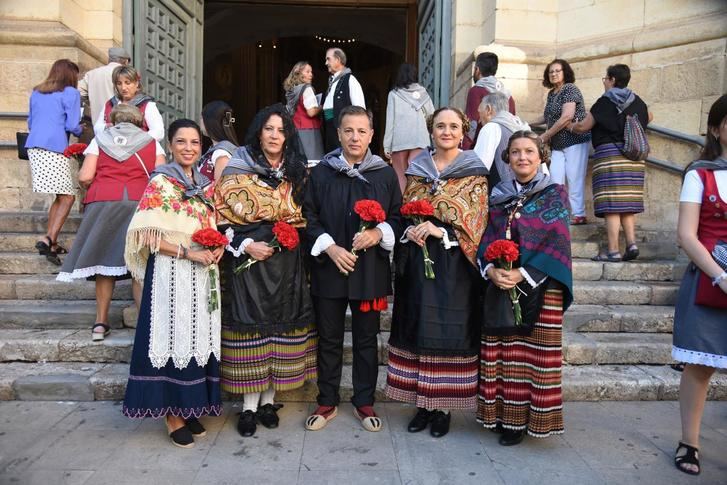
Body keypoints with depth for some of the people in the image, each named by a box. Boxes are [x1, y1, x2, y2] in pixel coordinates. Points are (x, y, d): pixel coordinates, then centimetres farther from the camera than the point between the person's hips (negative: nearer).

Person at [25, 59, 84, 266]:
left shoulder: (36, 93, 21)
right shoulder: (71, 93, 1)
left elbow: (30, 123, 26)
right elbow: (72, 126, -6)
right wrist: (80, 130, 15)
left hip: (34, 146, 7)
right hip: (55, 148, -7)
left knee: (60, 197, 14)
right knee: (67, 197, -3)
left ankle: (51, 242, 11)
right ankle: (47, 239, -17)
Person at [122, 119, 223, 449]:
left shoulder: (205, 185, 12)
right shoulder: (160, 183, -6)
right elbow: (147, 236, -12)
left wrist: (219, 247, -1)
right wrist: (187, 252, -18)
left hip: (202, 273, 6)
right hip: (171, 273, -6)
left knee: (198, 338, 10)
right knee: (174, 337, -1)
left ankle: (190, 408, 24)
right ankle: (172, 415, 12)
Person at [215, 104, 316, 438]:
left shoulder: (298, 173, 10)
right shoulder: (237, 172, 0)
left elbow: (305, 218, 14)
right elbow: (222, 218, -4)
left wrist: (292, 237, -2)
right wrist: (246, 245, -14)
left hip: (287, 263, 3)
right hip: (248, 261, -3)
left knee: (280, 329, 6)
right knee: (250, 329, 0)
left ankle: (268, 401, 21)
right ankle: (249, 406, 12)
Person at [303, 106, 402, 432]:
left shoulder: (385, 174, 3)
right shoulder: (321, 172, 1)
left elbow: (397, 216, 6)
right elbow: (309, 216, 1)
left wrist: (379, 233, -14)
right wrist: (329, 247, -12)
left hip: (370, 269, 0)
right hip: (329, 267, 0)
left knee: (366, 339, 10)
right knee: (329, 339, 11)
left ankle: (364, 402, 27)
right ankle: (327, 403, 26)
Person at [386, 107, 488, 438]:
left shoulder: (474, 173, 1)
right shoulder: (416, 170, 12)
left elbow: (476, 223, -4)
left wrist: (441, 231, -18)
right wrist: (411, 230, -8)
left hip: (454, 263, -3)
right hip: (417, 260, 3)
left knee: (449, 331, -1)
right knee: (418, 329, 5)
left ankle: (443, 407, 13)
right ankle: (423, 404, 18)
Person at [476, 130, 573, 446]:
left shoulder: (554, 195, 1)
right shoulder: (498, 196, 12)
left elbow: (556, 243, -8)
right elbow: (486, 239, 7)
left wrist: (523, 274, -18)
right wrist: (491, 270, -12)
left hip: (538, 288, -3)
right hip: (499, 286, 4)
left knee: (532, 356, 0)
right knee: (501, 353, 7)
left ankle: (521, 420, 11)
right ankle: (502, 414, 19)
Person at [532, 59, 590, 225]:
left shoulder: (570, 89, -8)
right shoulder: (551, 94, 15)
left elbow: (567, 117, -18)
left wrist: (545, 136, -16)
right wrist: (529, 124, 16)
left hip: (575, 140, -7)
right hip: (557, 144, 7)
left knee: (574, 179, -7)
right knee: (555, 180, 1)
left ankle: (579, 215, -2)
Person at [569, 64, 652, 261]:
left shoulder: (605, 102, -4)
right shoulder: (637, 102, 13)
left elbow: (583, 127, -2)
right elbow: (648, 118, 32)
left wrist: (570, 126, 18)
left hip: (609, 153, -6)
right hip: (633, 156, 6)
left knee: (611, 204, -7)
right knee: (627, 202, 10)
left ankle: (613, 250, -10)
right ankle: (631, 243, 0)